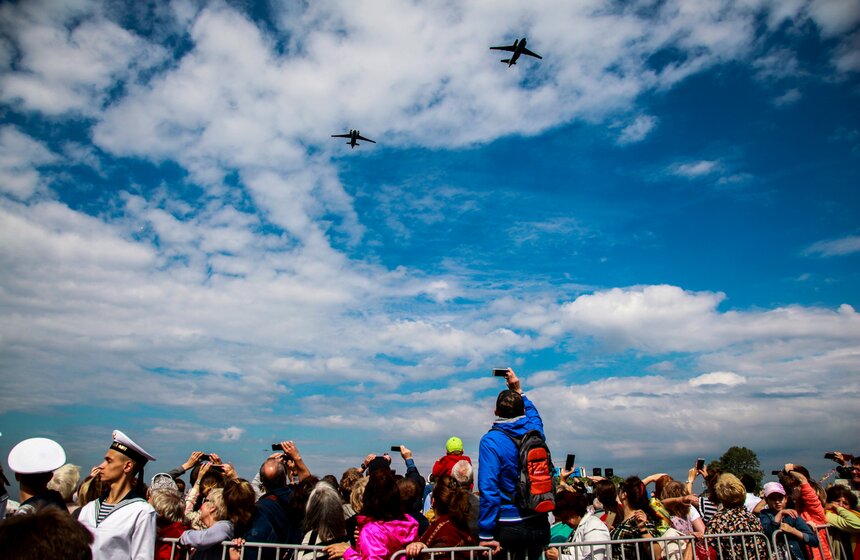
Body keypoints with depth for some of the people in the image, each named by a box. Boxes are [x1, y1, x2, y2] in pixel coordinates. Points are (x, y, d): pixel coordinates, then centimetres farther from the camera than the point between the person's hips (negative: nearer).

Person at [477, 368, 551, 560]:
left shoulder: (491, 441, -15)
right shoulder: (535, 431, 0)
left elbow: (488, 488, -20)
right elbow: (532, 413, 26)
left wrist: (486, 535, -17)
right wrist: (518, 390, 35)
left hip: (509, 528, -5)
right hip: (540, 525, 5)